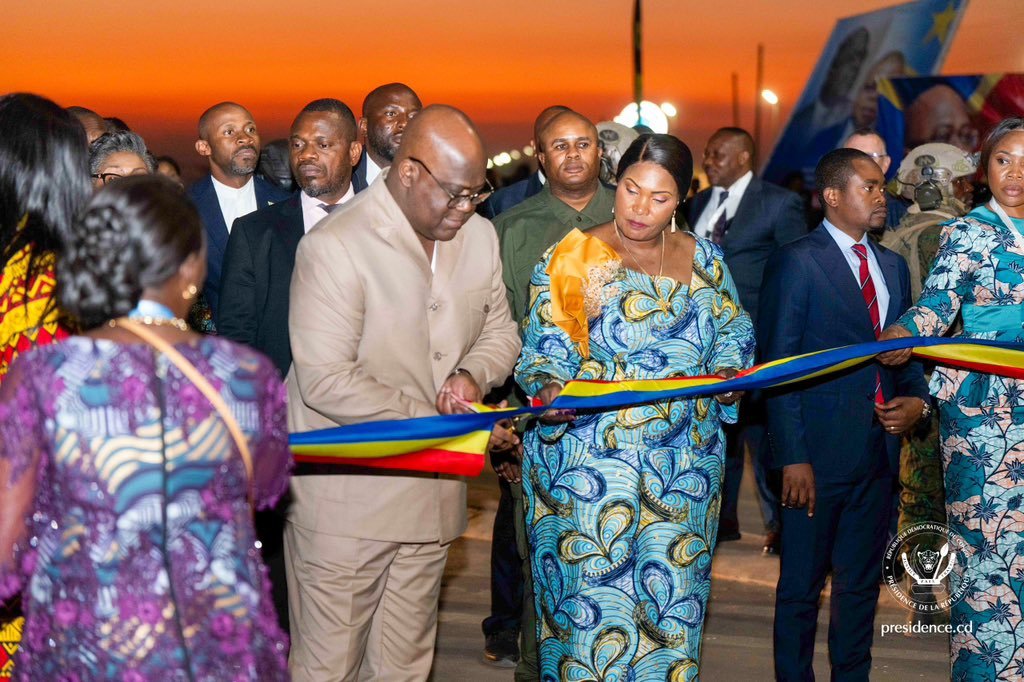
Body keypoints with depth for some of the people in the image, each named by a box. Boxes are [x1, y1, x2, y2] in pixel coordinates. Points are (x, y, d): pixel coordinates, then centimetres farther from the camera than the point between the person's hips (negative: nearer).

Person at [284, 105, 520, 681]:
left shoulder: (479, 234, 6)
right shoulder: (335, 247, -16)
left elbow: (500, 330, 18)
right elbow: (326, 382, -20)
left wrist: (474, 374, -6)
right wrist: (441, 424, -19)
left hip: (431, 496, 6)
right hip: (345, 500, -6)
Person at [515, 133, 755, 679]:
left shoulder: (704, 259, 9)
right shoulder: (571, 259, -2)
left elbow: (733, 330, 17)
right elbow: (545, 351, -4)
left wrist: (726, 373, -3)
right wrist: (549, 390, -25)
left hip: (684, 468, 4)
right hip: (590, 465, -3)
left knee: (673, 602, 8)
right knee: (595, 601, -2)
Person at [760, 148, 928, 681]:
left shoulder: (892, 266, 14)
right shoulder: (796, 262, -7)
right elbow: (778, 366, -10)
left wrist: (915, 398, -1)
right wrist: (792, 458, -15)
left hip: (878, 452, 6)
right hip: (820, 452, -6)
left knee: (861, 582, 15)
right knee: (802, 585, 4)